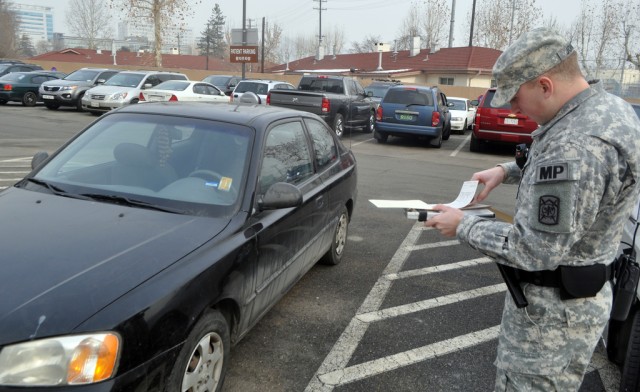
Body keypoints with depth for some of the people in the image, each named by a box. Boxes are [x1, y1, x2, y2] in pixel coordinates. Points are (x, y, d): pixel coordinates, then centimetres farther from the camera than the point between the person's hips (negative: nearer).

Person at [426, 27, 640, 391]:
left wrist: (463, 226, -16)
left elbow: (534, 251, -29)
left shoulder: (577, 144, -32)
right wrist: (508, 170, 7)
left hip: (553, 307, -10)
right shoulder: (609, 107, 1)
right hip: (577, 293, 10)